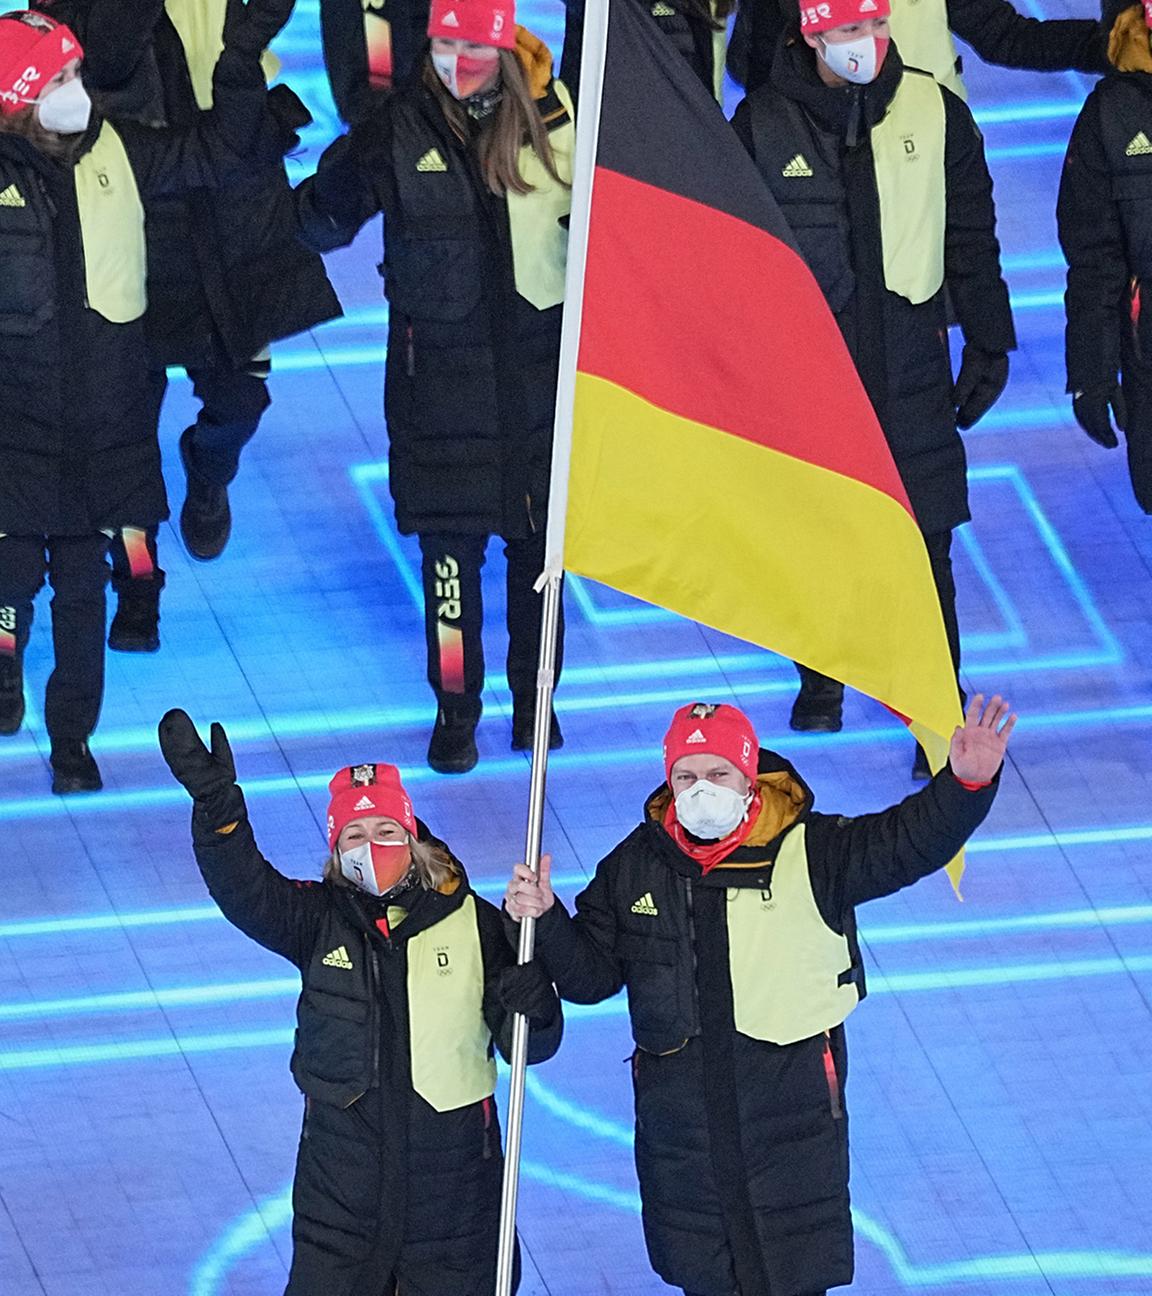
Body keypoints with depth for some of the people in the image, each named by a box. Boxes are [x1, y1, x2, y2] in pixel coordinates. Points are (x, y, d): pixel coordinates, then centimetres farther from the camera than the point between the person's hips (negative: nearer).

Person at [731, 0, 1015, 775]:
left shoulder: (934, 113, -1)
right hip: (802, 363, 0)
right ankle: (821, 678, 33)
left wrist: (988, 341, 7)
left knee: (925, 543, -3)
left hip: (908, 364, 0)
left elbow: (971, 236, 7)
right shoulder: (764, 124, -3)